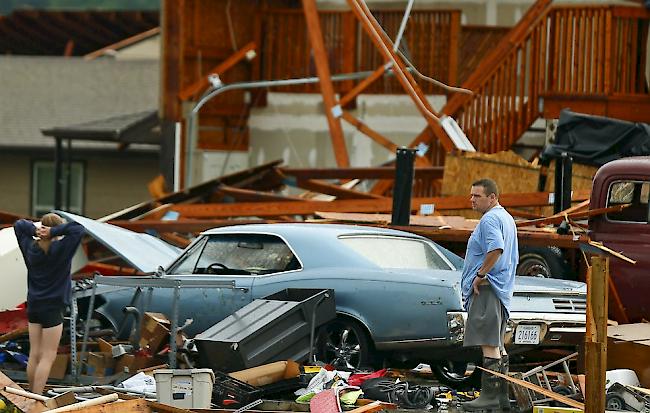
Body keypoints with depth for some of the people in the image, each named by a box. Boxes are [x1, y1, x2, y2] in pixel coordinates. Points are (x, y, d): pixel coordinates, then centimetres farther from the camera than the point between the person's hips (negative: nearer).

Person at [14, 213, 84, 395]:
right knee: (47, 357, -2)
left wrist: (34, 229, -3)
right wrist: (54, 232, -20)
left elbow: (19, 224, 15)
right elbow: (78, 229, -24)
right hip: (52, 308, -6)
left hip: (33, 306, 6)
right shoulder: (60, 249, -16)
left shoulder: (31, 248, 1)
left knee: (34, 354, 12)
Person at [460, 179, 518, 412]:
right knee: (498, 346, 14)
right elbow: (513, 258, 29)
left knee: (489, 345, -13)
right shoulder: (507, 219, 22)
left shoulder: (490, 220, -12)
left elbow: (496, 248, -30)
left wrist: (481, 274, -21)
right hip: (503, 288, 11)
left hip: (487, 287, -11)